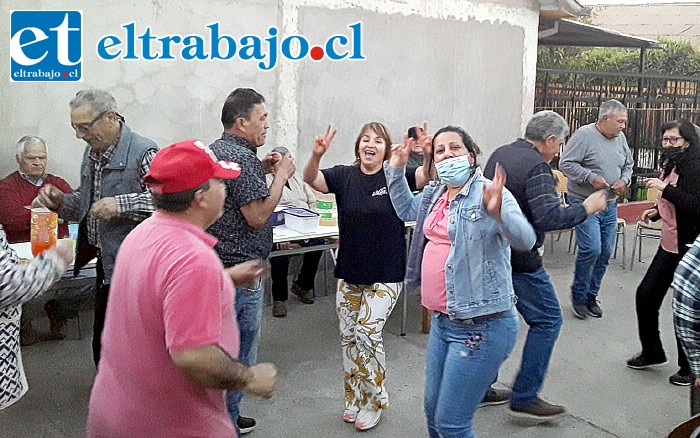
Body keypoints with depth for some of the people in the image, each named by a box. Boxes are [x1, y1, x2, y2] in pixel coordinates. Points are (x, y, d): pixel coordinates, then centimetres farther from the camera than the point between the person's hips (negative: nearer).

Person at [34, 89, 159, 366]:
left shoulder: (143, 152, -15)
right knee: (103, 345, 19)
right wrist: (61, 201, 2)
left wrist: (121, 204, -28)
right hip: (106, 264, 8)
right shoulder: (93, 152, 13)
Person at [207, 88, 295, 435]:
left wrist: (260, 171, 13)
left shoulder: (212, 151, 12)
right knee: (239, 354, 2)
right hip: (239, 270, -10)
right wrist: (280, 175, -12)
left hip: (213, 264, 10)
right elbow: (257, 217, -22)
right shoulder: (244, 158, -19)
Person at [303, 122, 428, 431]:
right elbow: (310, 178, -16)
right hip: (348, 273, 4)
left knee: (367, 332, -10)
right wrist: (317, 154, -37)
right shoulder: (344, 176, -1)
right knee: (348, 336, 10)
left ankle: (375, 401, 12)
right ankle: (354, 399, 29)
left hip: (385, 276, -3)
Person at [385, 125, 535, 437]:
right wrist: (396, 169, 19)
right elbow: (406, 210, 30)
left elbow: (525, 240, -28)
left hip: (482, 326, -8)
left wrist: (497, 212, -47)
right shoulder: (435, 193, 9)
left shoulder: (490, 193, -15)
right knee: (433, 411, 20)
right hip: (442, 321, 8)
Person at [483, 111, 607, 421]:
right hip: (519, 261, -9)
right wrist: (586, 208, -13)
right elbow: (549, 218, -28)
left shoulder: (498, 154, 9)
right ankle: (524, 398, 6)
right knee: (547, 320, 3)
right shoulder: (536, 166, -17)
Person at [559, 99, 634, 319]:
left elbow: (629, 165, 21)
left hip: (610, 206, 7)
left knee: (605, 253, 8)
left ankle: (591, 295, 24)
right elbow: (565, 163, -16)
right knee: (591, 249, -16)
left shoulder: (620, 138, 10)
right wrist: (591, 177, -21)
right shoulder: (584, 135, -12)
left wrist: (624, 180, 1)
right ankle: (578, 295, 5)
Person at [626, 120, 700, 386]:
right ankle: (652, 352, 29)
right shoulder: (671, 167, 10)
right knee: (645, 295, 10)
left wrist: (664, 188, -29)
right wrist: (656, 211, 9)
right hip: (668, 247, 9)